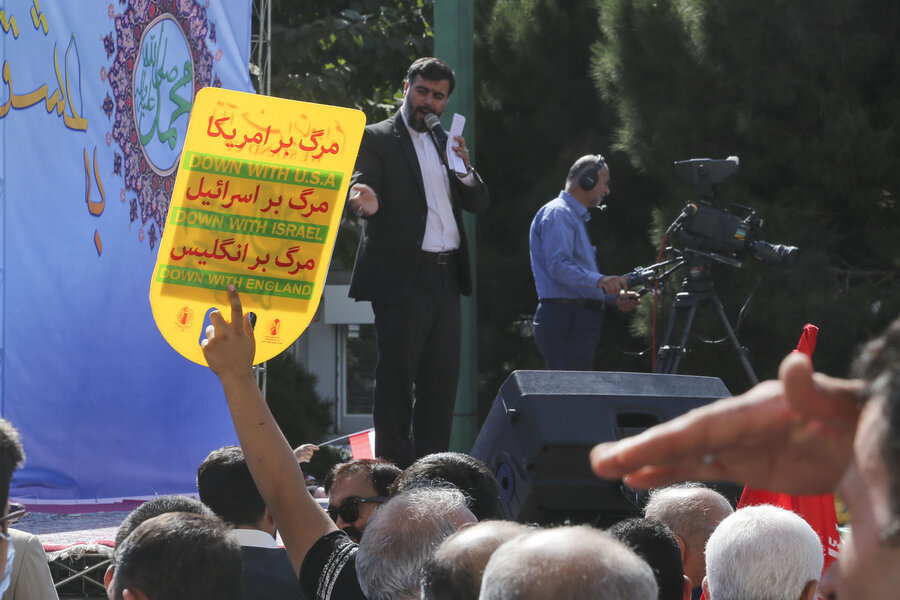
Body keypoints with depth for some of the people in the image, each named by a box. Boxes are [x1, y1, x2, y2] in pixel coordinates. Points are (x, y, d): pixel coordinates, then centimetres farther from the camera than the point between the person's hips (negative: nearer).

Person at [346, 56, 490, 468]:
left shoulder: (444, 143, 19)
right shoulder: (377, 139, -1)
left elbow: (479, 203, 15)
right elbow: (362, 181, -16)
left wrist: (465, 170, -5)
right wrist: (366, 198, -40)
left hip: (446, 278, 7)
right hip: (402, 276, -7)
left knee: (442, 379, 6)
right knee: (396, 377, -6)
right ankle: (395, 473, -4)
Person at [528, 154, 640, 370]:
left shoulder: (576, 217, 27)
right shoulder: (557, 214, -7)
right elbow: (558, 266, -21)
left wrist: (615, 298, 17)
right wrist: (599, 281, -34)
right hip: (565, 319, -11)